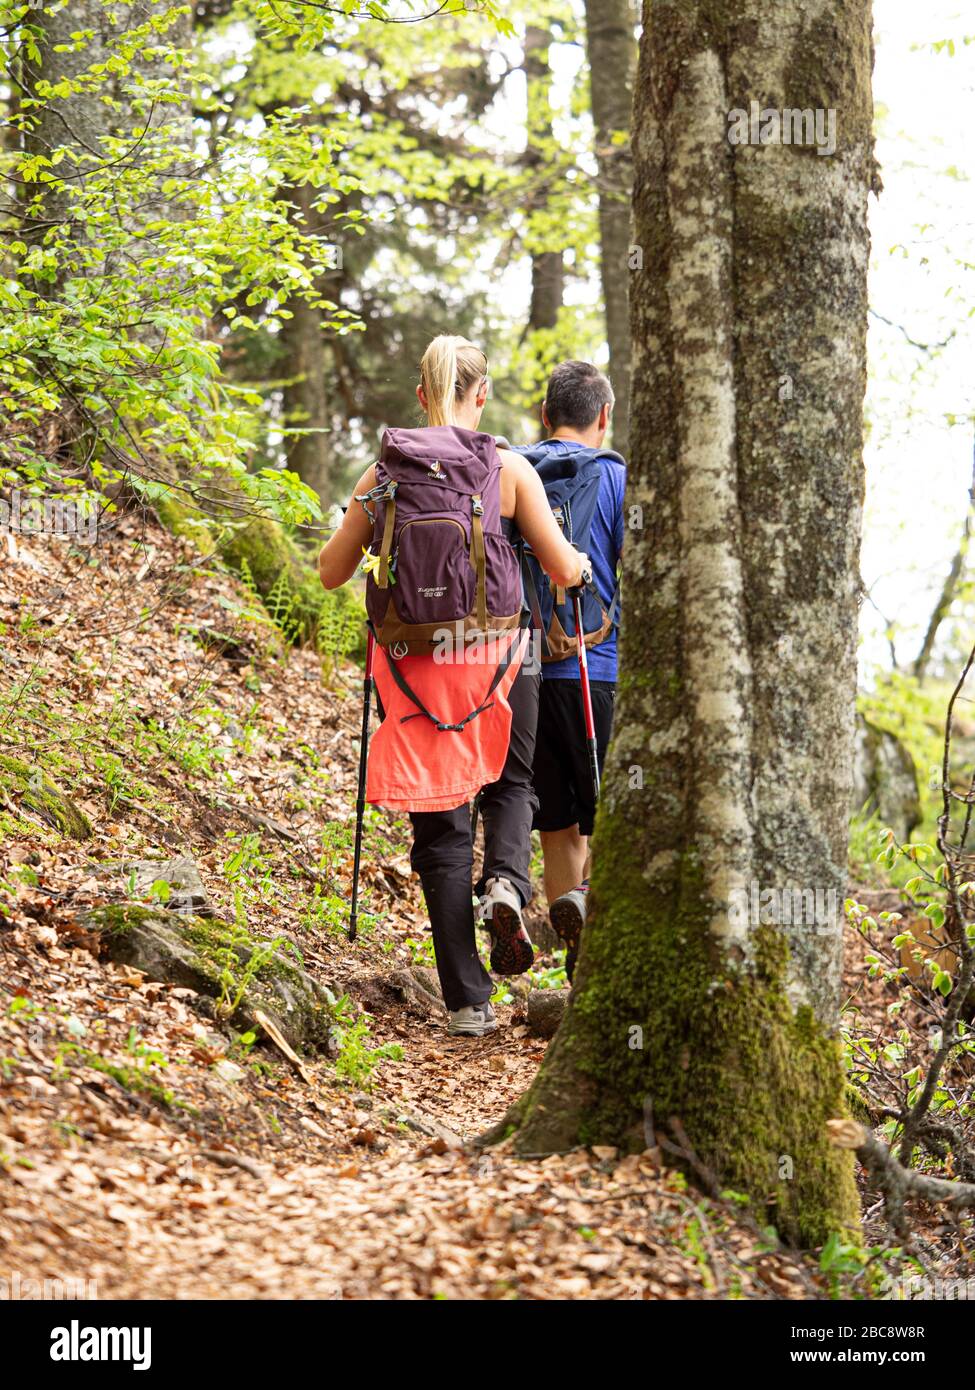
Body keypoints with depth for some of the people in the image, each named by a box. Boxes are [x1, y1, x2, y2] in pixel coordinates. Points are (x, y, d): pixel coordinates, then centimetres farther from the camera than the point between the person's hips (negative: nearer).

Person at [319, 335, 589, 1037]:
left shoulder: (385, 472, 0)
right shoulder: (509, 469, -4)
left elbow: (332, 571, 5)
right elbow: (564, 570, -5)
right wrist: (581, 561, 18)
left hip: (415, 659, 1)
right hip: (498, 655, -1)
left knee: (441, 825, 7)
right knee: (509, 786, 25)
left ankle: (468, 1000, 3)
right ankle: (507, 880, -7)